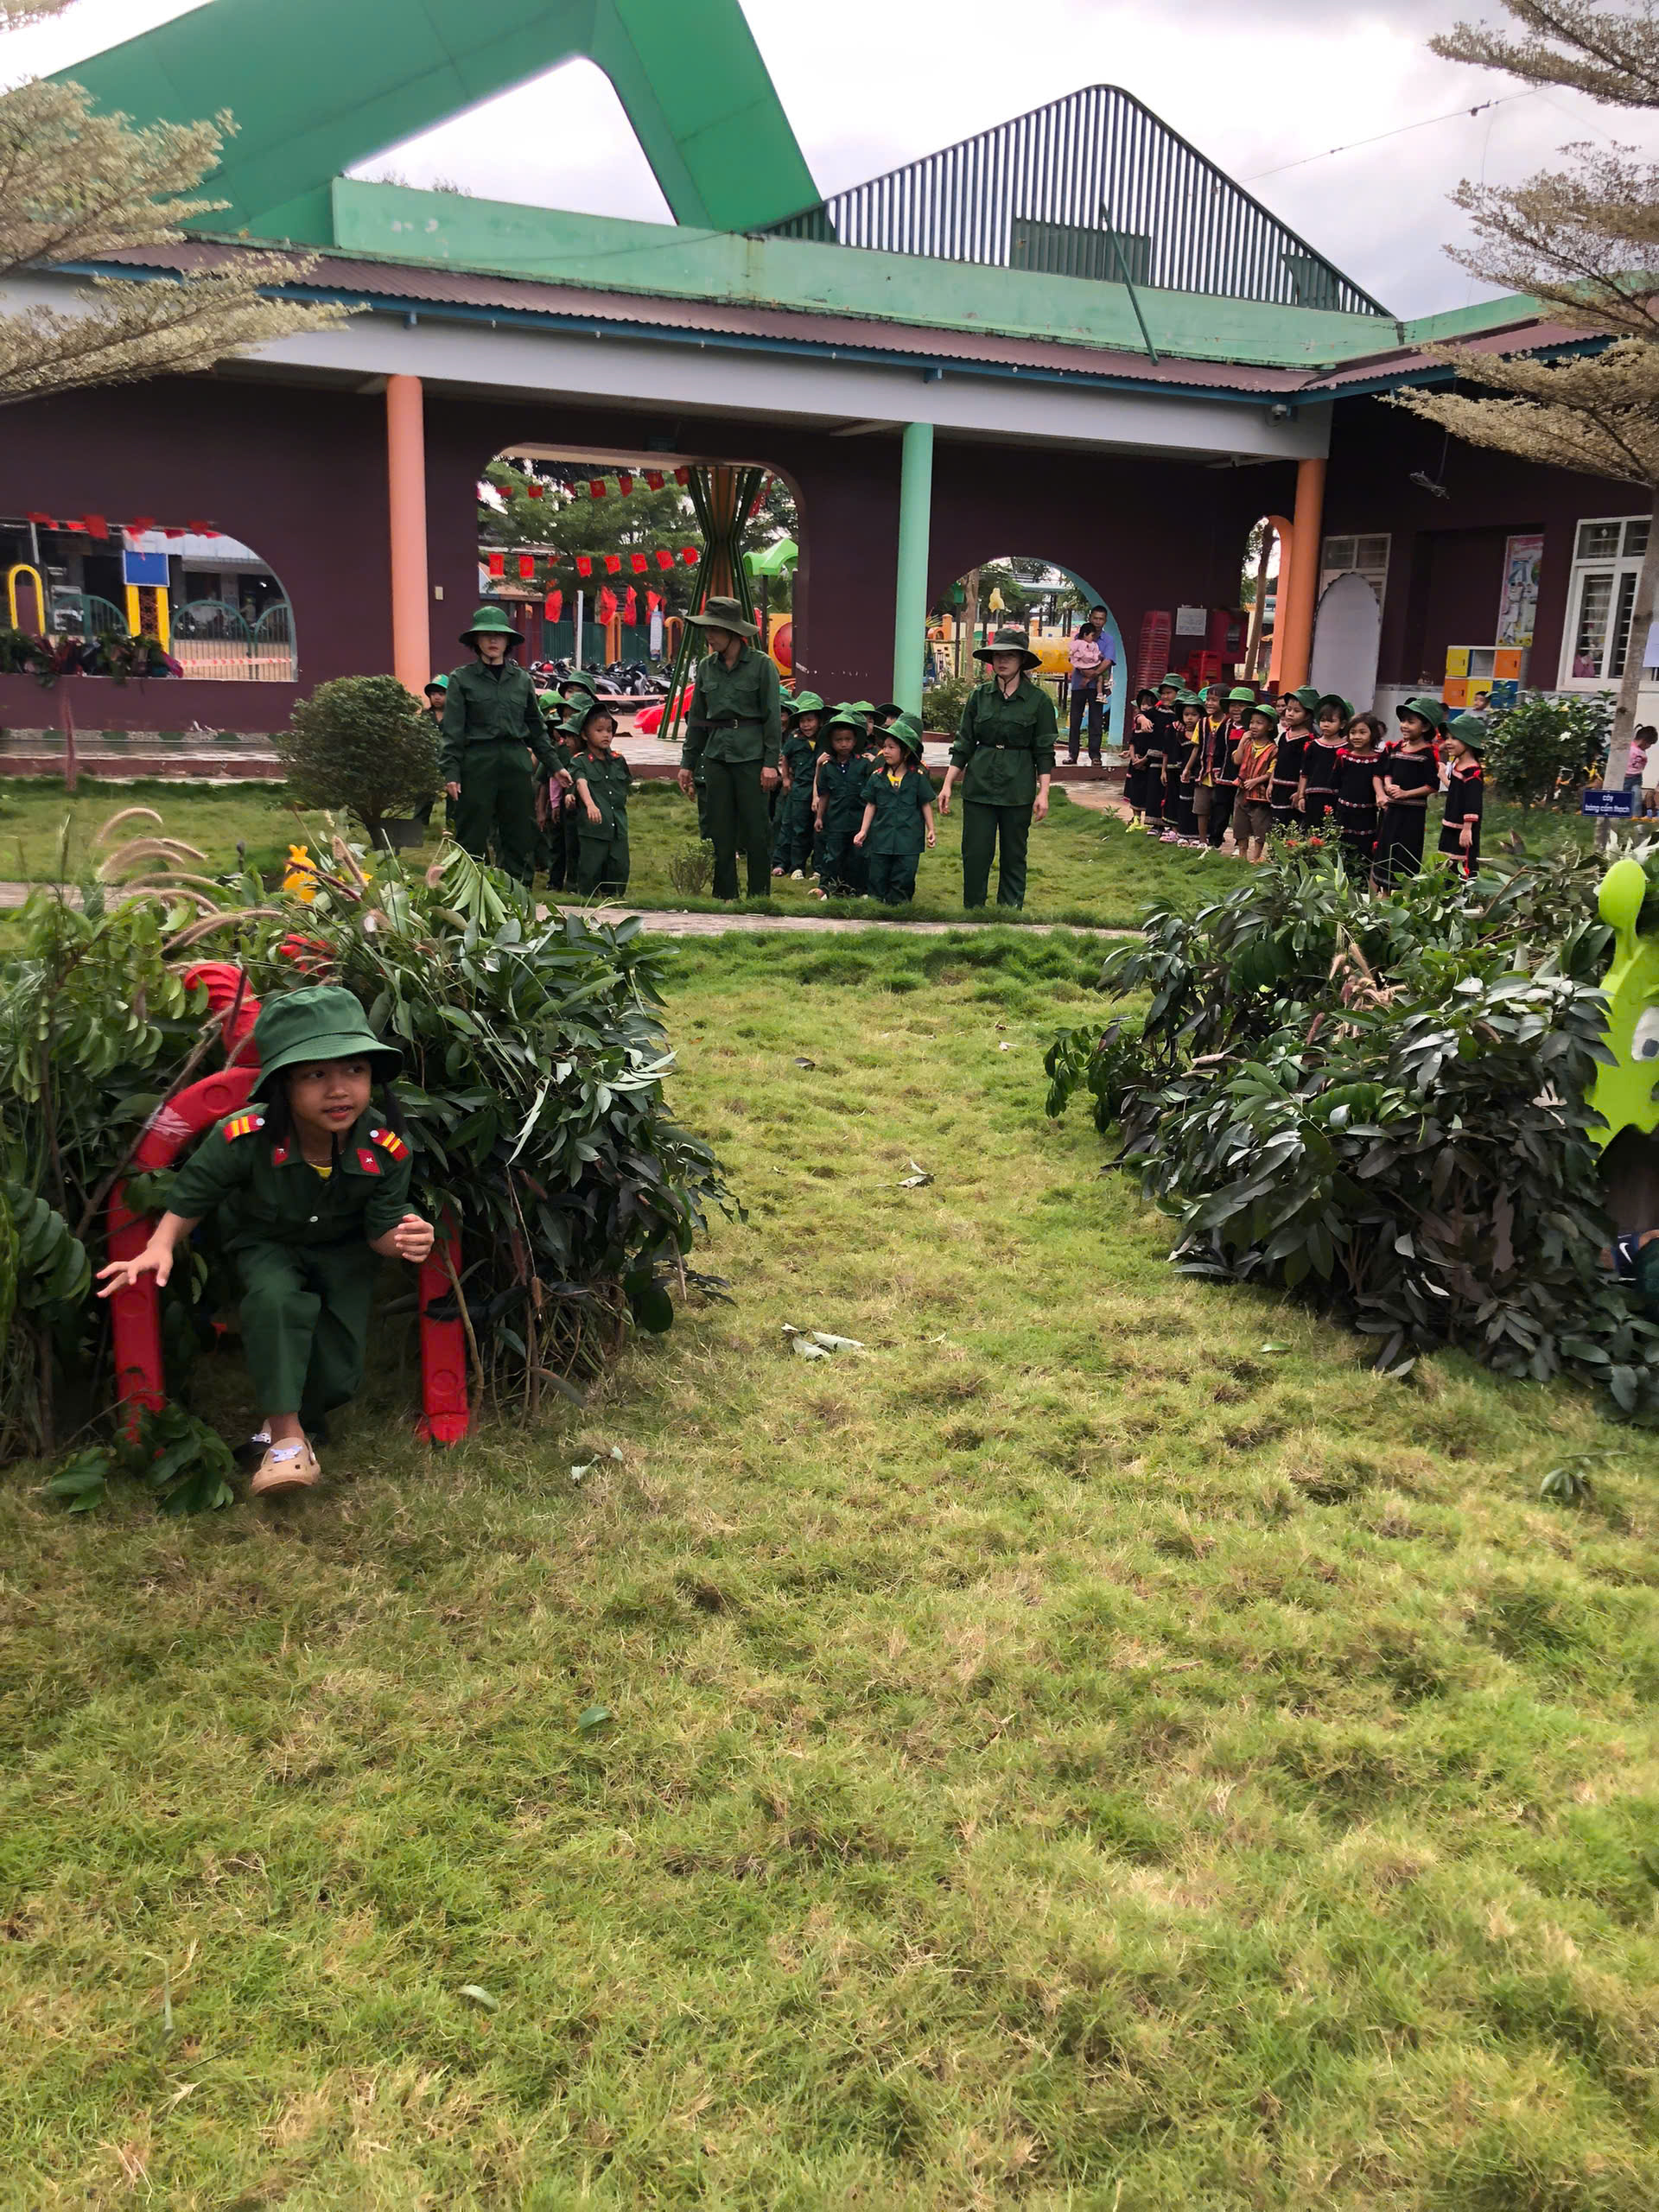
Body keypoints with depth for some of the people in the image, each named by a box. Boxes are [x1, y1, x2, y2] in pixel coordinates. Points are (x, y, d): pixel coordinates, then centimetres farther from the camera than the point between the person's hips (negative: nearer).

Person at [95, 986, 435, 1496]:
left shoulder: (386, 1148, -28)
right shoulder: (243, 1138, -32)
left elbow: (380, 1232, -16)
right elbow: (191, 1199, -14)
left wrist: (401, 1239, -39)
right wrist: (160, 1247, -31)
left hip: (343, 1247, 1)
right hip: (267, 1243, -1)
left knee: (338, 1373, -8)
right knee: (276, 1298, -35)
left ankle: (298, 1418, 28)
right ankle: (286, 1434, -21)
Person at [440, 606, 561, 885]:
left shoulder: (522, 679, 10)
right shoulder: (461, 679, 1)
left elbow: (536, 727, 17)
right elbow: (452, 730, -3)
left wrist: (553, 765, 14)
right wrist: (450, 772, -11)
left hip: (516, 761, 3)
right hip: (478, 762, -3)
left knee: (521, 835, 7)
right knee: (472, 837, 1)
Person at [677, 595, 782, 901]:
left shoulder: (762, 665, -4)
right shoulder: (706, 667, 10)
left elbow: (773, 716, -5)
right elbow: (697, 718, 15)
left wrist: (771, 763, -11)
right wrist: (687, 763, 13)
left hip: (751, 753, -4)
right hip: (716, 753, 5)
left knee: (755, 829, -1)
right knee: (719, 829, 6)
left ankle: (759, 895, 8)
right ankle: (724, 895, 14)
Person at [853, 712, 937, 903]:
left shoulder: (917, 777, -2)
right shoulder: (877, 777, 3)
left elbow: (926, 805, 5)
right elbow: (871, 806, 8)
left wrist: (930, 830, 3)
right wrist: (863, 831, 4)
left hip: (908, 838, -2)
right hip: (881, 836, 2)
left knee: (903, 877, 1)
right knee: (878, 876, 6)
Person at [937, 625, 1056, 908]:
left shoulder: (1039, 701, -1)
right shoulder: (979, 696, 5)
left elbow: (1044, 752, 0)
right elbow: (963, 744, 8)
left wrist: (1043, 792, -7)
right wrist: (947, 784, 3)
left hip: (1018, 789, -2)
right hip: (979, 786, 2)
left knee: (1013, 856, 7)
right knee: (975, 854, 1)